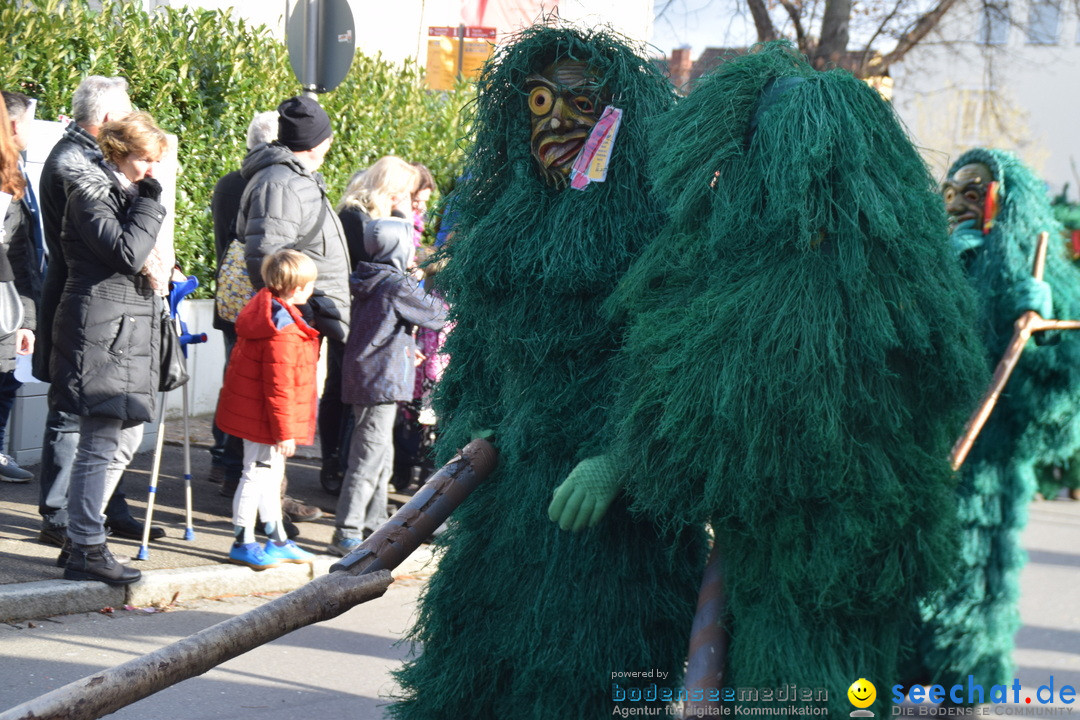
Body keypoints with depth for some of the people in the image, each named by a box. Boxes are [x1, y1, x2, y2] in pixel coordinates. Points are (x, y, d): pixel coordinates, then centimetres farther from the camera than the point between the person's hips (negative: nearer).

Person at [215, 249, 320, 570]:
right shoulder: (283, 333, -26)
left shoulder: (265, 308, 5)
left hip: (251, 408, 11)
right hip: (264, 418, -11)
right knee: (257, 474, -1)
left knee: (272, 472, 19)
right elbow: (279, 385, -24)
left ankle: (277, 541, 30)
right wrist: (284, 431, -19)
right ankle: (243, 544, 8)